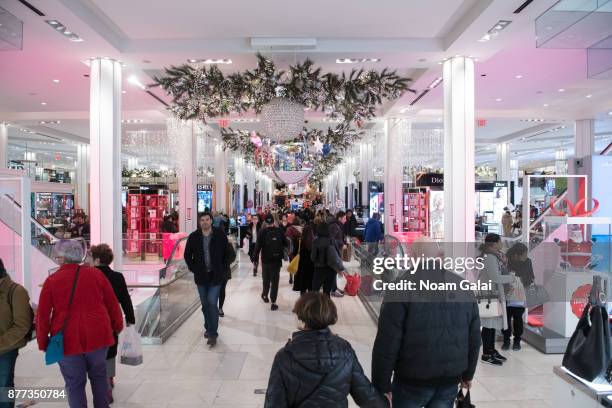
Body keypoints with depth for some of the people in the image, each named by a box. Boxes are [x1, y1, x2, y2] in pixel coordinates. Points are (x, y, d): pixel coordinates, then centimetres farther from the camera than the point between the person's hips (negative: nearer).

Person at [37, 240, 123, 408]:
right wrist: (117, 327, 15)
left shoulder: (51, 281, -7)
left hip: (67, 340, -1)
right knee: (98, 375, 21)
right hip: (97, 336, 2)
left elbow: (42, 315, -4)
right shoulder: (95, 273, -3)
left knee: (74, 383, 12)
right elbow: (112, 304, 1)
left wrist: (43, 343, 9)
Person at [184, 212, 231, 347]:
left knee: (212, 303, -9)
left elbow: (227, 254, 3)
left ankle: (213, 333, 0)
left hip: (216, 276, -3)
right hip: (201, 276, 3)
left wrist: (222, 270, -2)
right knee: (205, 304, 14)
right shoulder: (193, 237, -2)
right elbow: (187, 255, 9)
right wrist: (194, 269, 1)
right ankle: (208, 328, 32)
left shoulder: (220, 235, -6)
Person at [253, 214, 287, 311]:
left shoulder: (262, 232, -9)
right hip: (277, 259, 0)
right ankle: (273, 303, 0)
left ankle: (265, 295, 40)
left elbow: (258, 246, -11)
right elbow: (285, 243, 2)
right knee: (275, 280, 3)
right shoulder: (279, 230, -6)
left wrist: (255, 258, -4)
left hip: (266, 259, 0)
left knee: (266, 279, 22)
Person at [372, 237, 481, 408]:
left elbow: (387, 342, -16)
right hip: (450, 379, 5)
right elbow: (474, 338, 10)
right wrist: (468, 373, 22)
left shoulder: (403, 287, -14)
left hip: (412, 380, -4)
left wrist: (381, 384, -8)